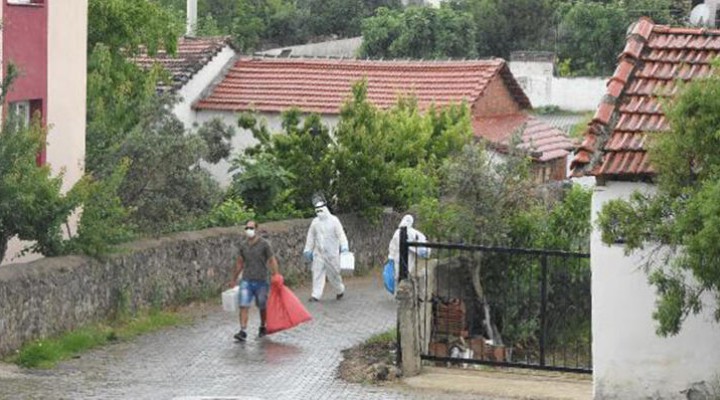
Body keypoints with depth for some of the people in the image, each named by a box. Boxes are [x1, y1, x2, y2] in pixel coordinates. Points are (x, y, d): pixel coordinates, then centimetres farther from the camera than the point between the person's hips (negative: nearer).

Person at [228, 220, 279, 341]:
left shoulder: (264, 244, -5)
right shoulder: (243, 246, 6)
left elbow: (272, 261, -5)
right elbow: (240, 263, 17)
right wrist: (234, 279, 21)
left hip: (261, 281, -2)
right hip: (246, 281, 2)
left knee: (262, 307, 12)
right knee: (244, 306, -10)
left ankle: (263, 328, 32)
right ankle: (243, 331, -14)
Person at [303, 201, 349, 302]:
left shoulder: (333, 220, -4)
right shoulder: (315, 222, 8)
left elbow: (341, 234, -8)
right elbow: (311, 237, 15)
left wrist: (344, 246, -21)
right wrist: (307, 250, 16)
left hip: (331, 252, -3)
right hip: (318, 252, 3)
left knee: (333, 273, 4)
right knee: (317, 273, -4)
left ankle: (340, 290, 28)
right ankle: (316, 295, -5)